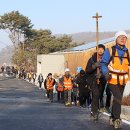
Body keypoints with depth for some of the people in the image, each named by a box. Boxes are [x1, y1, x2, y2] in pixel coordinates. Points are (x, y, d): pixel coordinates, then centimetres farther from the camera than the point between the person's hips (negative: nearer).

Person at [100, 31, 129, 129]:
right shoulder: (110, 51, -7)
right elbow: (103, 63, -2)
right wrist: (106, 73, -16)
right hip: (112, 79, -5)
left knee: (118, 99, 14)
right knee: (118, 98, -18)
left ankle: (113, 118, 28)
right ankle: (117, 119, -9)